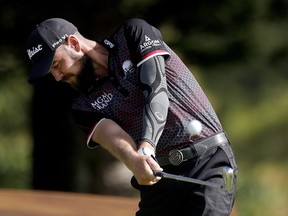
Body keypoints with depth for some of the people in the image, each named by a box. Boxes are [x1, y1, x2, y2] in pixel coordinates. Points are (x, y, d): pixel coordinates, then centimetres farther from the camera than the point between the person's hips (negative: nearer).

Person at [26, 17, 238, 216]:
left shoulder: (134, 34, 0)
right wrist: (133, 160, -37)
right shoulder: (85, 105, 8)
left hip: (208, 163, -5)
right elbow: (109, 133, -13)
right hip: (158, 175, 5)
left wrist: (146, 148, -29)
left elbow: (156, 91, -14)